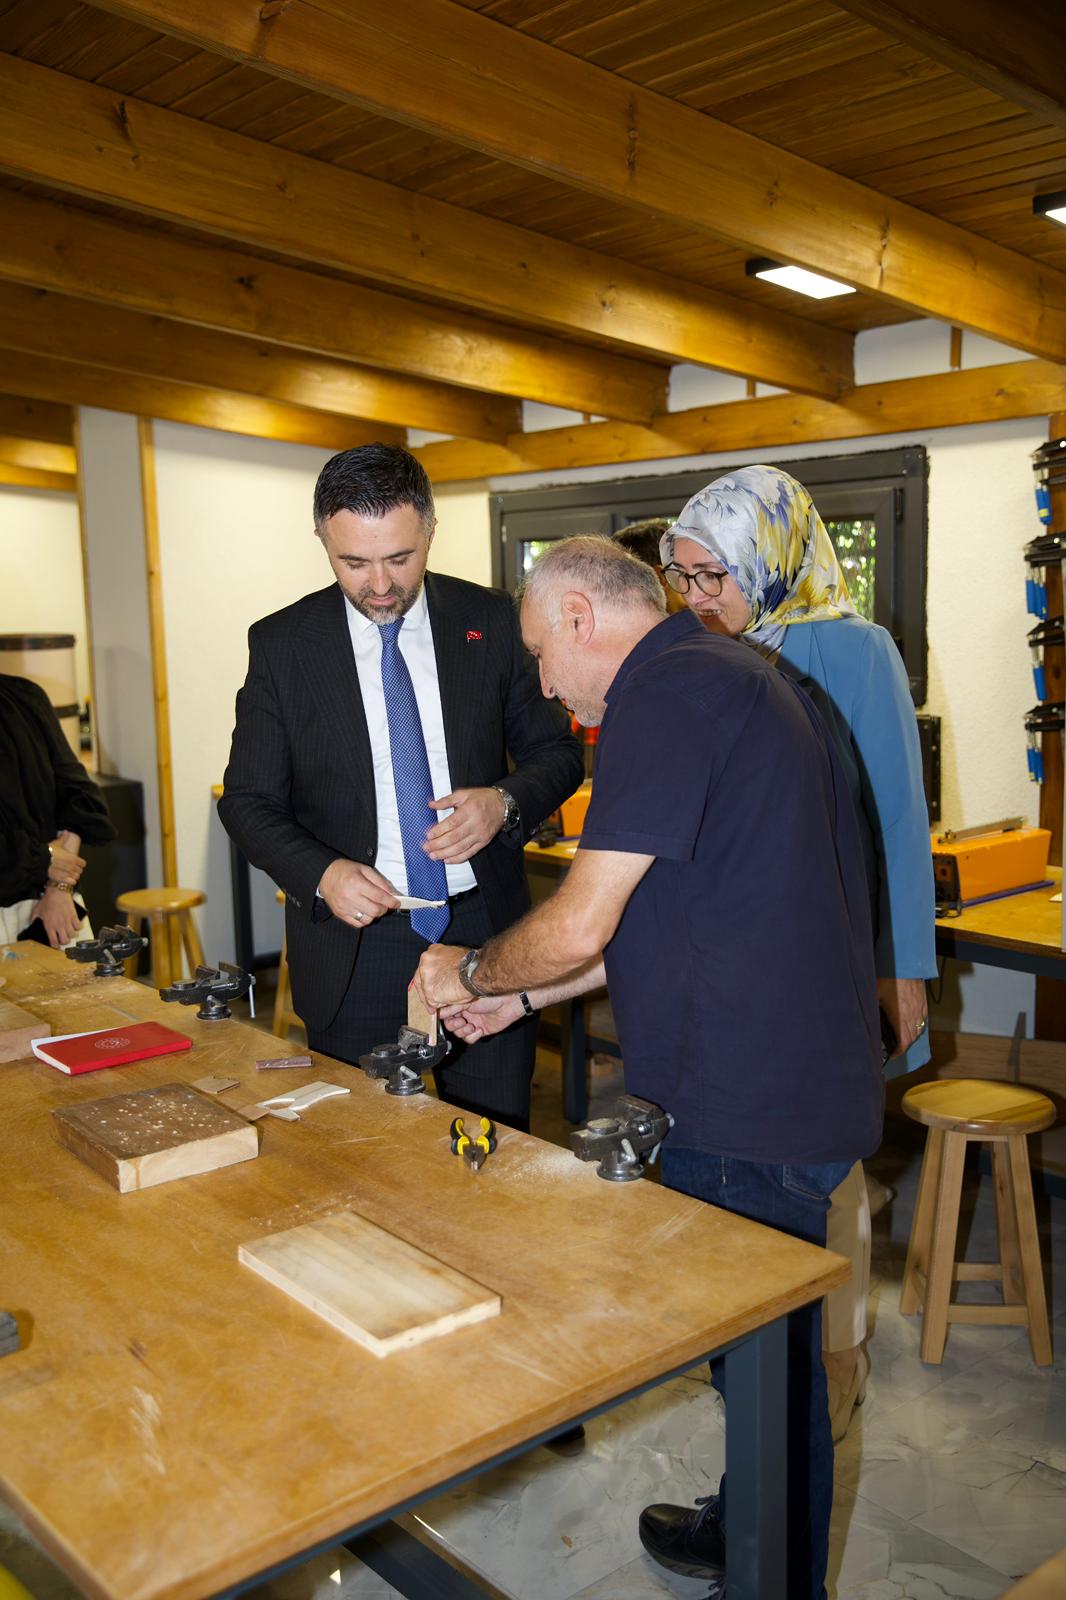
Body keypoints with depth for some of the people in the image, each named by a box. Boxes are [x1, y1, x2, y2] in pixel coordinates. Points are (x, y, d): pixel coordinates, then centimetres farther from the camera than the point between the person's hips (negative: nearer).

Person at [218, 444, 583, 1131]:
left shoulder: (491, 621, 0)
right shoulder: (282, 643, -2)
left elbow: (557, 753, 8)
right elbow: (249, 799, 2)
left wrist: (504, 802, -14)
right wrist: (320, 872, -16)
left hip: (485, 927, 1)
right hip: (355, 940, 0)